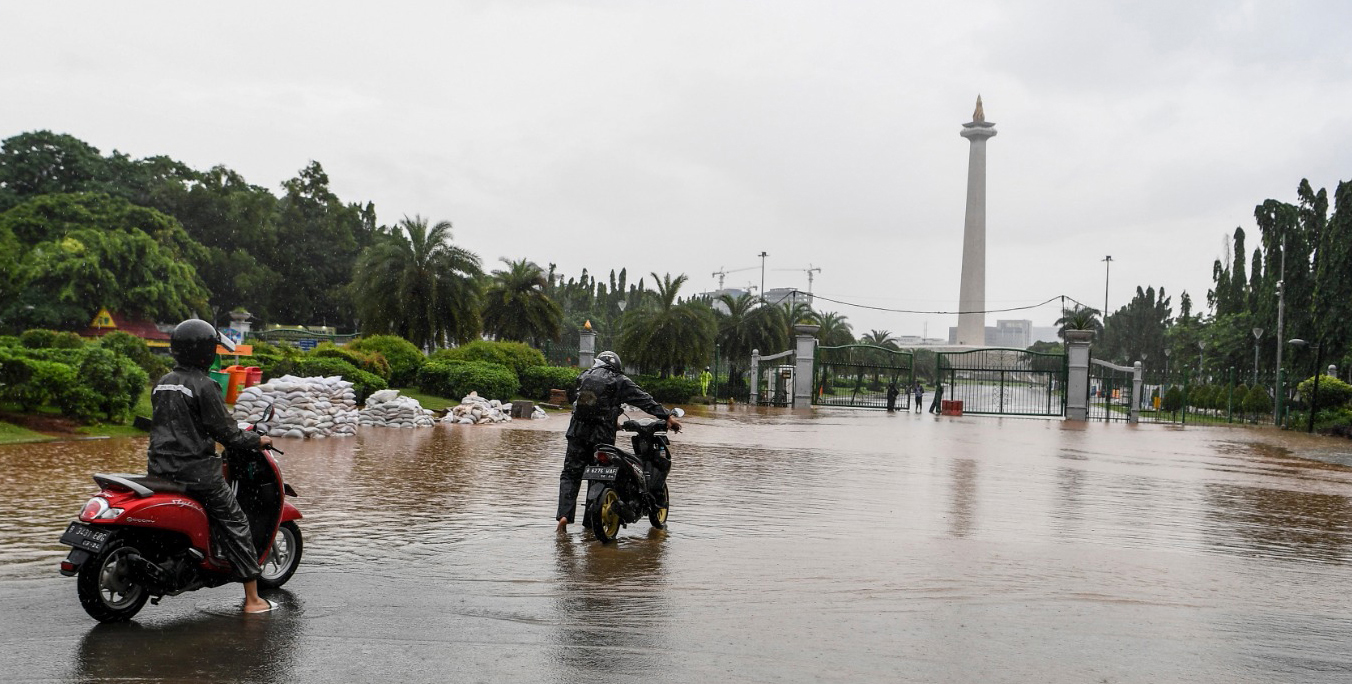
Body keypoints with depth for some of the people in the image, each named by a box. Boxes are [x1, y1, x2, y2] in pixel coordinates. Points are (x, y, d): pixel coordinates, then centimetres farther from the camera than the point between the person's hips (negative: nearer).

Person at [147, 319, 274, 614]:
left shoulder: (161, 384, 12)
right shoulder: (204, 385, -13)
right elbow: (225, 432, -13)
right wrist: (257, 440, 2)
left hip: (160, 468, 8)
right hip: (196, 471, -7)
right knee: (235, 525, 1)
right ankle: (252, 599, 0)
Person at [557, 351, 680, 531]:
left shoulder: (584, 376, 14)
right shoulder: (620, 381, 3)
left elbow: (572, 396, 21)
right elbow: (644, 400, -2)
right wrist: (667, 416, -4)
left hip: (577, 431, 2)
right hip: (602, 435, -2)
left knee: (570, 474, 7)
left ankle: (564, 515, -9)